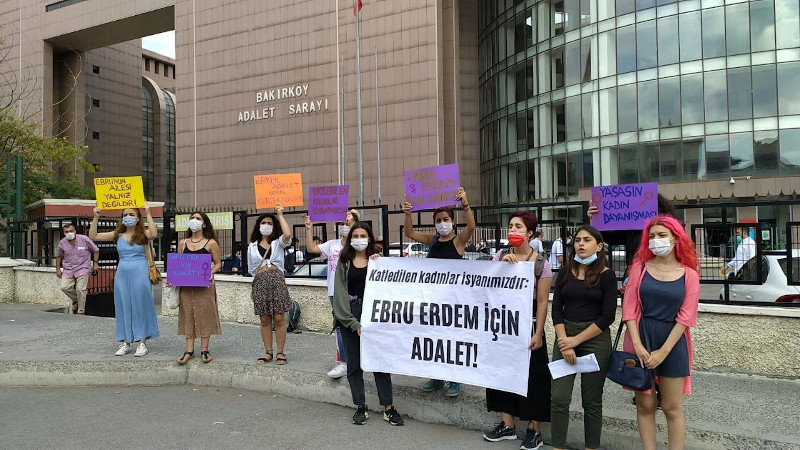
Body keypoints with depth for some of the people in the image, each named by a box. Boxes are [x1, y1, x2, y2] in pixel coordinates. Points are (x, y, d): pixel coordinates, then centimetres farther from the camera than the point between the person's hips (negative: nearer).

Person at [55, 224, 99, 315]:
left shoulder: (84, 239, -6)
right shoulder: (62, 243, 3)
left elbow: (96, 250, 5)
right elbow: (59, 256, 19)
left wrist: (95, 263, 2)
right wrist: (58, 269, 15)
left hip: (82, 268, -3)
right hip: (68, 270, 4)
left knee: (80, 290, -10)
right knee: (64, 287, -11)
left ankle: (81, 311, 3)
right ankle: (76, 300, 18)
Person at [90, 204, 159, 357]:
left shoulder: (143, 234, -2)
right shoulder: (118, 235, 8)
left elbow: (154, 234, -25)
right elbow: (93, 236, 6)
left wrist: (148, 213, -22)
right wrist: (95, 218, -3)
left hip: (140, 274, -4)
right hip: (122, 274, 4)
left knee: (140, 306, 1)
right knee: (123, 307, 8)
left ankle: (142, 342, 8)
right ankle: (125, 342, 18)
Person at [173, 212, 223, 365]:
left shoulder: (211, 243, 0)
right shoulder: (183, 243, 11)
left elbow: (218, 263, 2)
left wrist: (210, 272, -18)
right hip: (186, 283, 3)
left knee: (204, 314, -1)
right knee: (188, 315, 4)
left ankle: (204, 350, 7)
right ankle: (189, 350, 10)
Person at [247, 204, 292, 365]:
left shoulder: (278, 243, 8)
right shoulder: (252, 246, 15)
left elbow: (288, 234, -15)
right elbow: (251, 269, 19)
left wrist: (280, 215, -9)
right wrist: (262, 274, 4)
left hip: (277, 280, -2)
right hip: (259, 282, 3)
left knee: (279, 318, -4)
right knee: (265, 320, 5)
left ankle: (280, 352, 5)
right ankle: (268, 353, 14)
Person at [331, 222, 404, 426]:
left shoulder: (376, 259, 9)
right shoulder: (344, 262, 6)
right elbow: (340, 293, -2)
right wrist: (353, 323, -10)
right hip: (350, 315, 0)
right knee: (354, 363, 6)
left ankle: (388, 407, 7)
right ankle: (360, 407, 17)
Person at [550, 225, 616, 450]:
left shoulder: (607, 276, -3)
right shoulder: (566, 272, 7)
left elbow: (607, 316, -8)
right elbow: (556, 309, 4)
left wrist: (576, 340, -13)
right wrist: (564, 343, -9)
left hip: (595, 339, -3)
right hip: (564, 336, 3)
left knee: (591, 401, 7)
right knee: (559, 399, -2)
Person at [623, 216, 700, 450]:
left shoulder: (689, 275, 1)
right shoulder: (640, 268, 2)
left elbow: (685, 318, -3)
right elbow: (629, 309, -2)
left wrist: (663, 352, -10)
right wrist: (637, 346, -12)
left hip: (672, 342, 0)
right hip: (640, 339, 1)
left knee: (672, 408, 7)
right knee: (645, 405, 8)